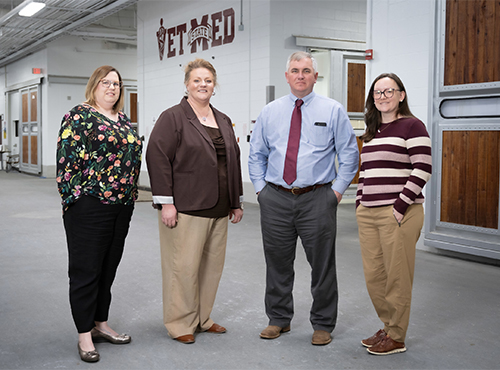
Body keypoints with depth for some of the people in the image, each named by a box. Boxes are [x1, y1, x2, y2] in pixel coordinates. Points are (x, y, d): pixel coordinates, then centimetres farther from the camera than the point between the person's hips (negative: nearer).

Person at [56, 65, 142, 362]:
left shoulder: (124, 121, 16)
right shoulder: (80, 115, -5)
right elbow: (66, 158, -11)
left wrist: (131, 197, 16)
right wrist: (73, 198, -14)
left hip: (122, 205, 7)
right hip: (89, 205, -7)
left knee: (109, 268, 14)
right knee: (86, 270, 0)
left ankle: (100, 324, 26)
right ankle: (85, 335, 9)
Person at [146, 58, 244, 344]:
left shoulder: (223, 121, 16)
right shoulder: (172, 118, -4)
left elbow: (234, 161, 19)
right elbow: (158, 158, -11)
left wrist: (237, 202, 16)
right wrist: (165, 202, -16)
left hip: (218, 208, 7)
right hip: (186, 208, -6)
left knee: (213, 264, 11)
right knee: (184, 266, -2)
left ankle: (203, 318, 26)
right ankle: (180, 323, 13)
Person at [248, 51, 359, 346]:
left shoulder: (333, 110, 2)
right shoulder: (270, 112, 9)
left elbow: (349, 154, 3)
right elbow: (256, 154, 16)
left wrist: (338, 190, -4)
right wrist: (260, 188, 6)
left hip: (317, 199, -2)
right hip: (275, 199, 2)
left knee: (322, 264, 4)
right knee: (277, 263, 11)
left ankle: (323, 325, 20)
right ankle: (279, 319, 27)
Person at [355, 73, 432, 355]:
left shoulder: (412, 126, -5)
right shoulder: (371, 132, 18)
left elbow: (422, 170, -13)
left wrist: (400, 207, -16)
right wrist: (360, 204, 13)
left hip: (399, 213, -7)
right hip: (368, 214, 7)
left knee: (396, 276, 1)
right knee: (373, 276, 10)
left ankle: (396, 338, 14)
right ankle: (388, 327, 27)